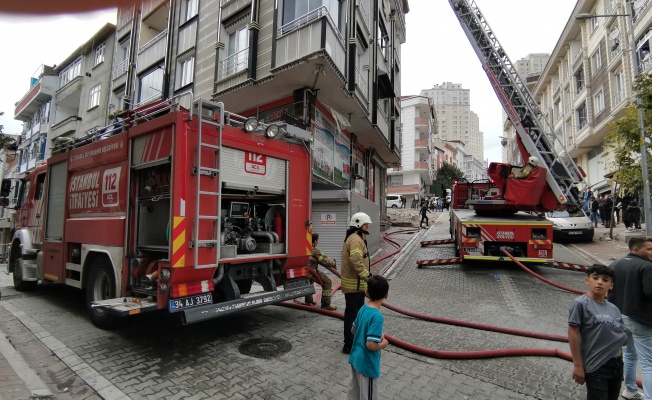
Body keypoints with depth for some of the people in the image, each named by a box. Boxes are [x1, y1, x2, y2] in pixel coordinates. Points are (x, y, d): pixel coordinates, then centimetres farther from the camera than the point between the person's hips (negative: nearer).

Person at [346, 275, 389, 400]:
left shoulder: (363, 308, -3)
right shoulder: (377, 317, -27)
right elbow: (371, 345, -30)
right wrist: (384, 343, -10)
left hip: (355, 358, 7)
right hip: (367, 364, -7)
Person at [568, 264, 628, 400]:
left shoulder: (614, 309, 5)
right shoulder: (581, 303, -15)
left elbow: (624, 339, 9)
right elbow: (572, 334, -15)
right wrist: (578, 365, -15)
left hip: (617, 365, 7)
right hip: (596, 368, -6)